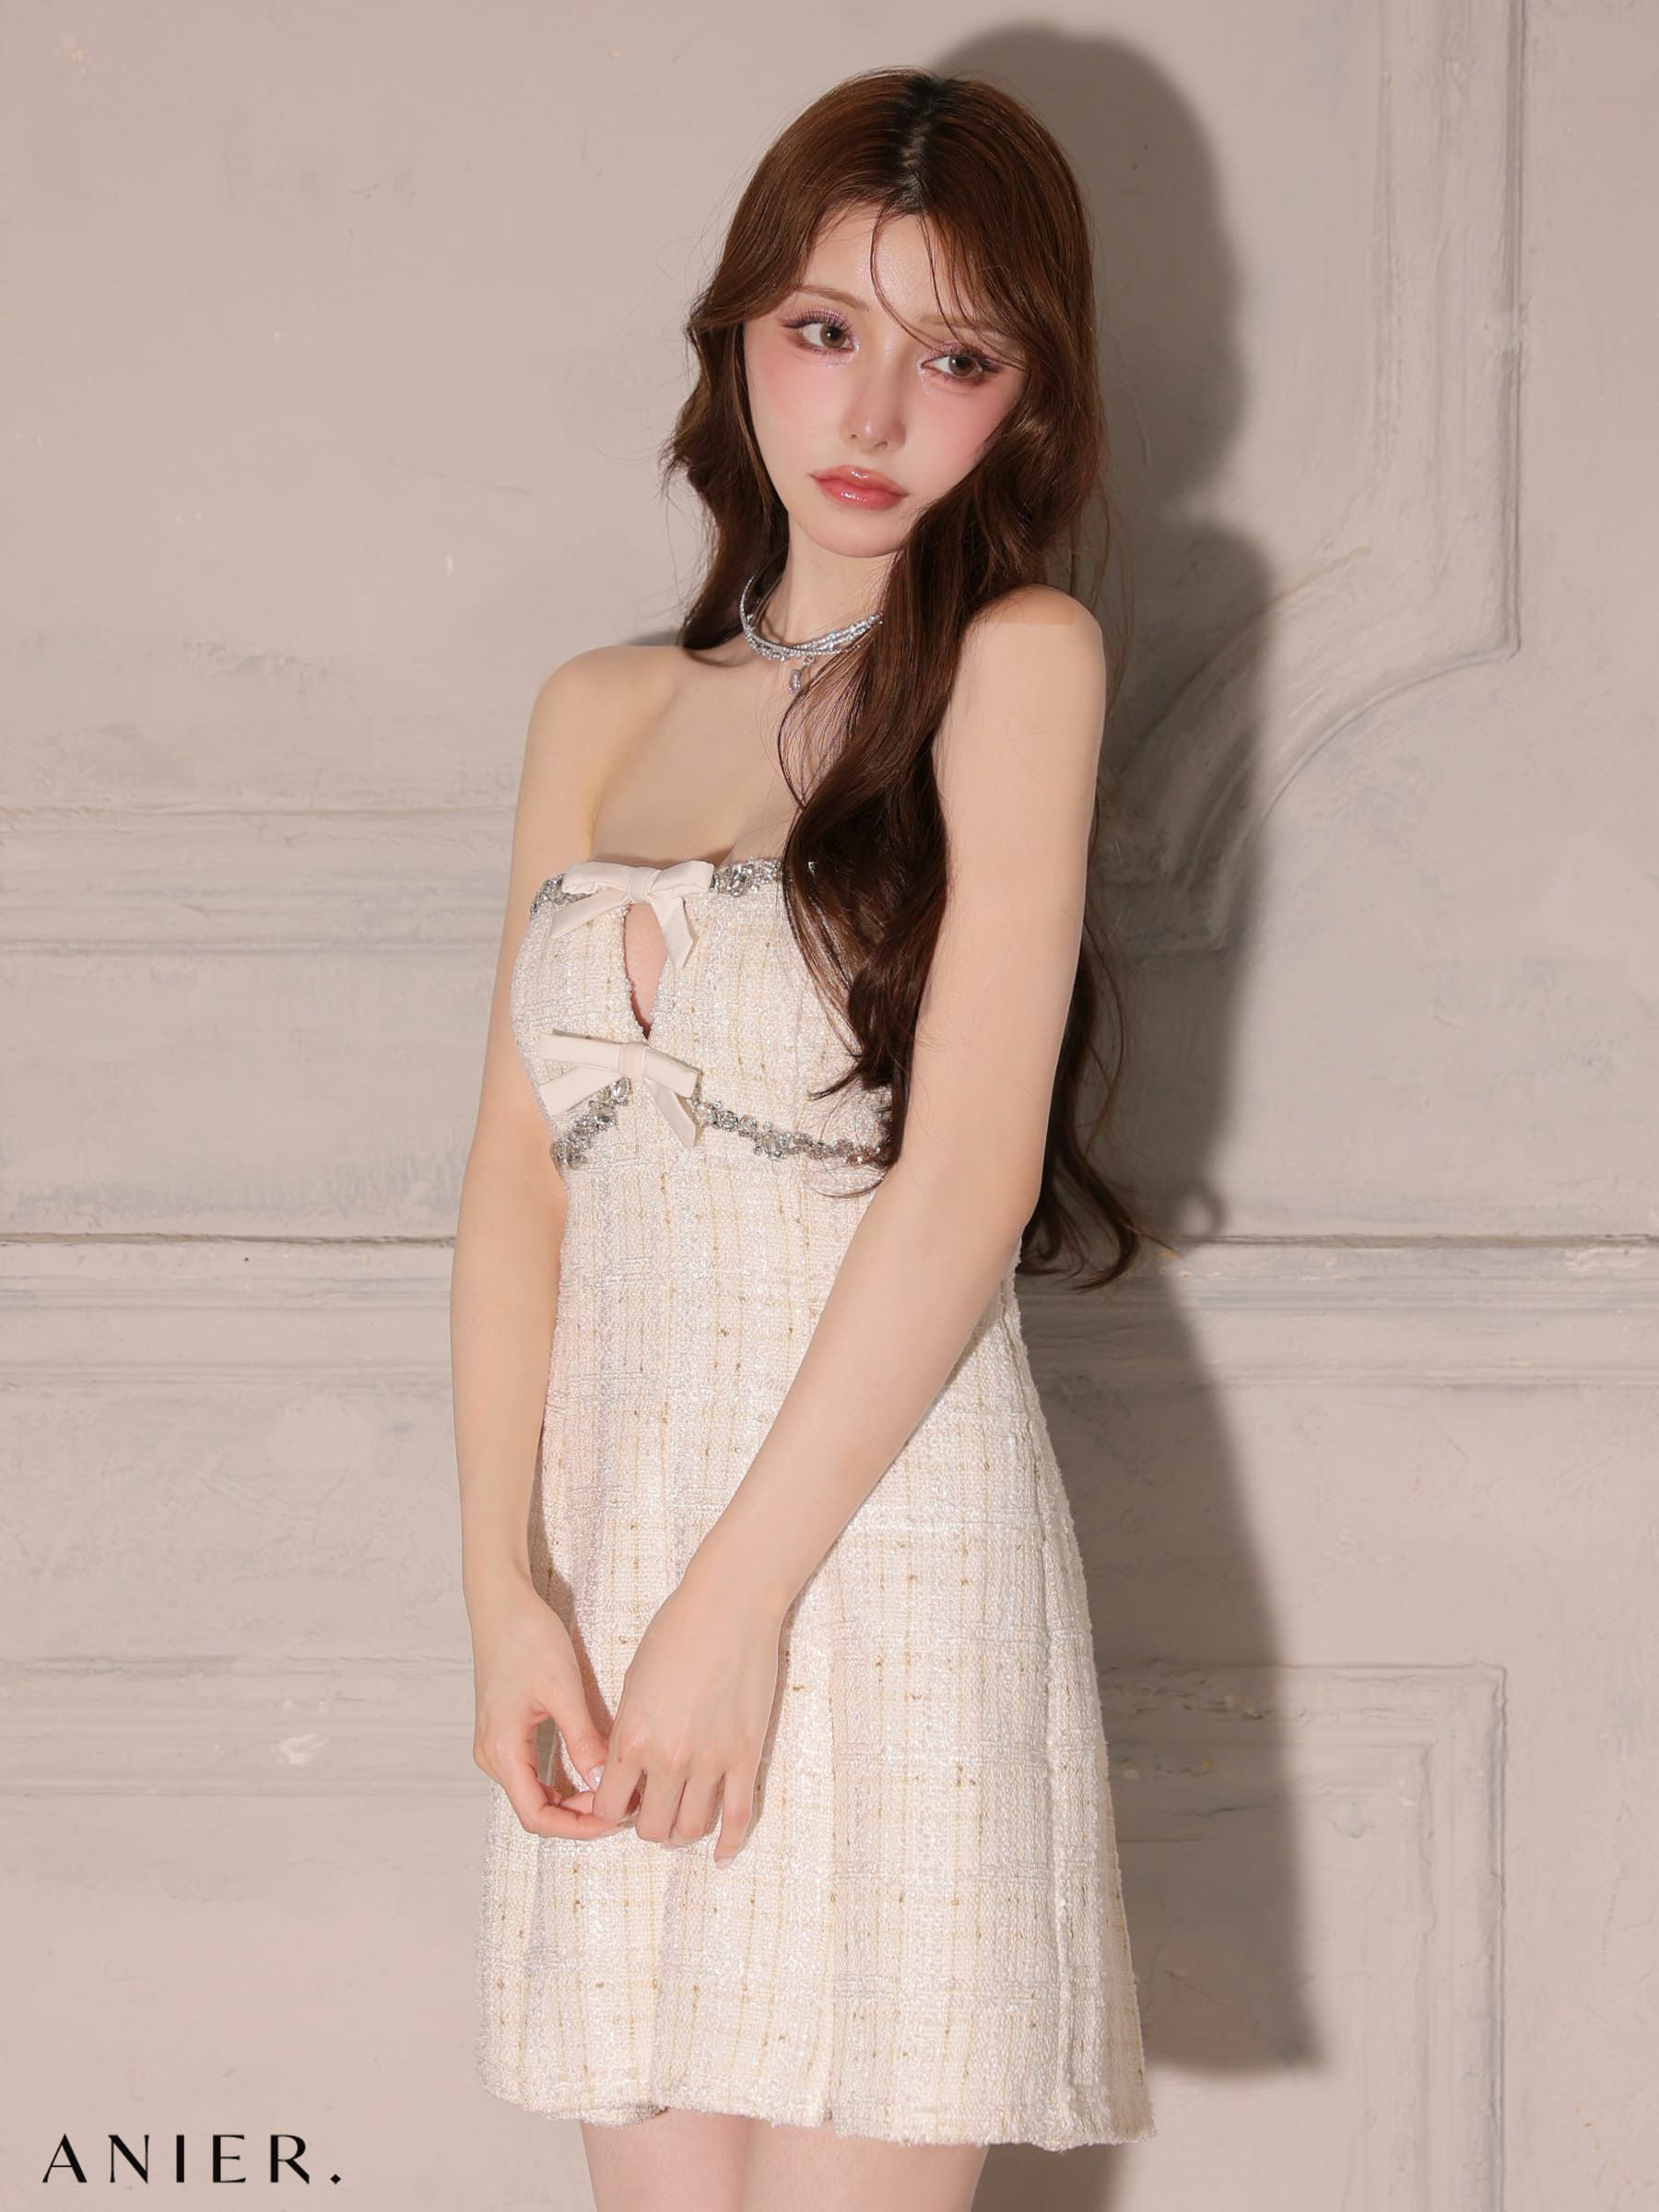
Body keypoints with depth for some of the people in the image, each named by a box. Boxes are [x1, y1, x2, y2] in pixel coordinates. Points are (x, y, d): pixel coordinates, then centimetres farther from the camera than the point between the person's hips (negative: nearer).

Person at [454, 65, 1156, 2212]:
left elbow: (968, 1175, -10)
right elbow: (519, 1167, 7)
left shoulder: (1018, 659, -2)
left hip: (878, 1539, -4)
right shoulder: (601, 710, 13)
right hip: (607, 1559, 5)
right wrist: (506, 1593, -5)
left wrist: (740, 1599, -13)